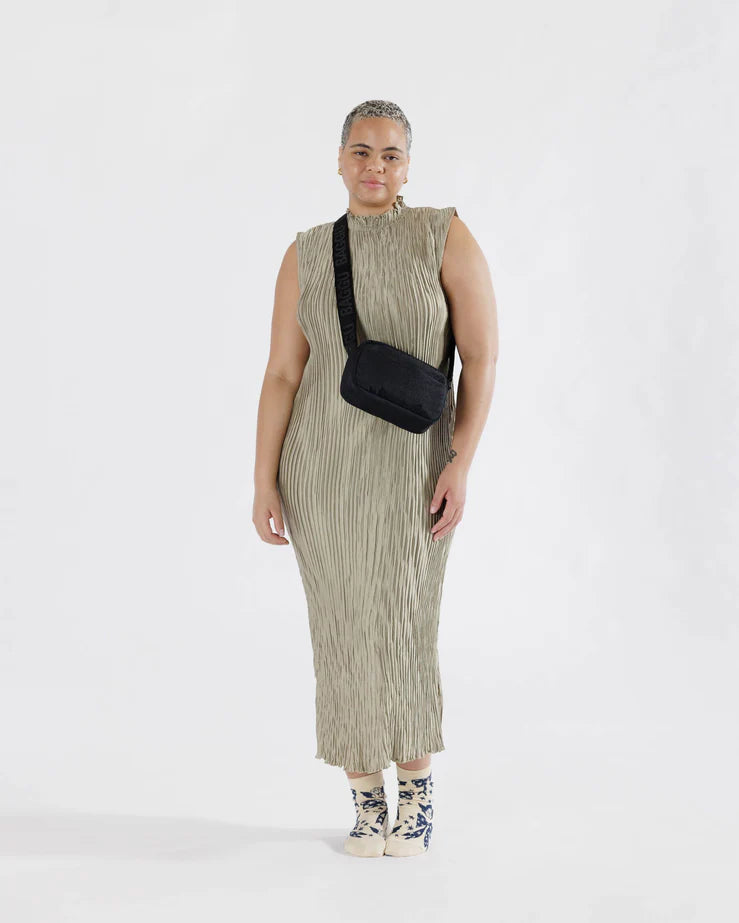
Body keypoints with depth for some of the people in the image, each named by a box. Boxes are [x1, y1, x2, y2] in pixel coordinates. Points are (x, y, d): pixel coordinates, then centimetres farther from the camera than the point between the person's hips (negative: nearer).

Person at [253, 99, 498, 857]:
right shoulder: (306, 256, 4)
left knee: (397, 627, -10)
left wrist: (461, 464, -15)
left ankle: (417, 793, 10)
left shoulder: (446, 236, -4)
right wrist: (264, 482, -4)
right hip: (320, 463, 3)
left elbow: (482, 356, -7)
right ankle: (366, 801, 16)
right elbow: (281, 375, 2)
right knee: (342, 631, 4)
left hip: (409, 467, -3)